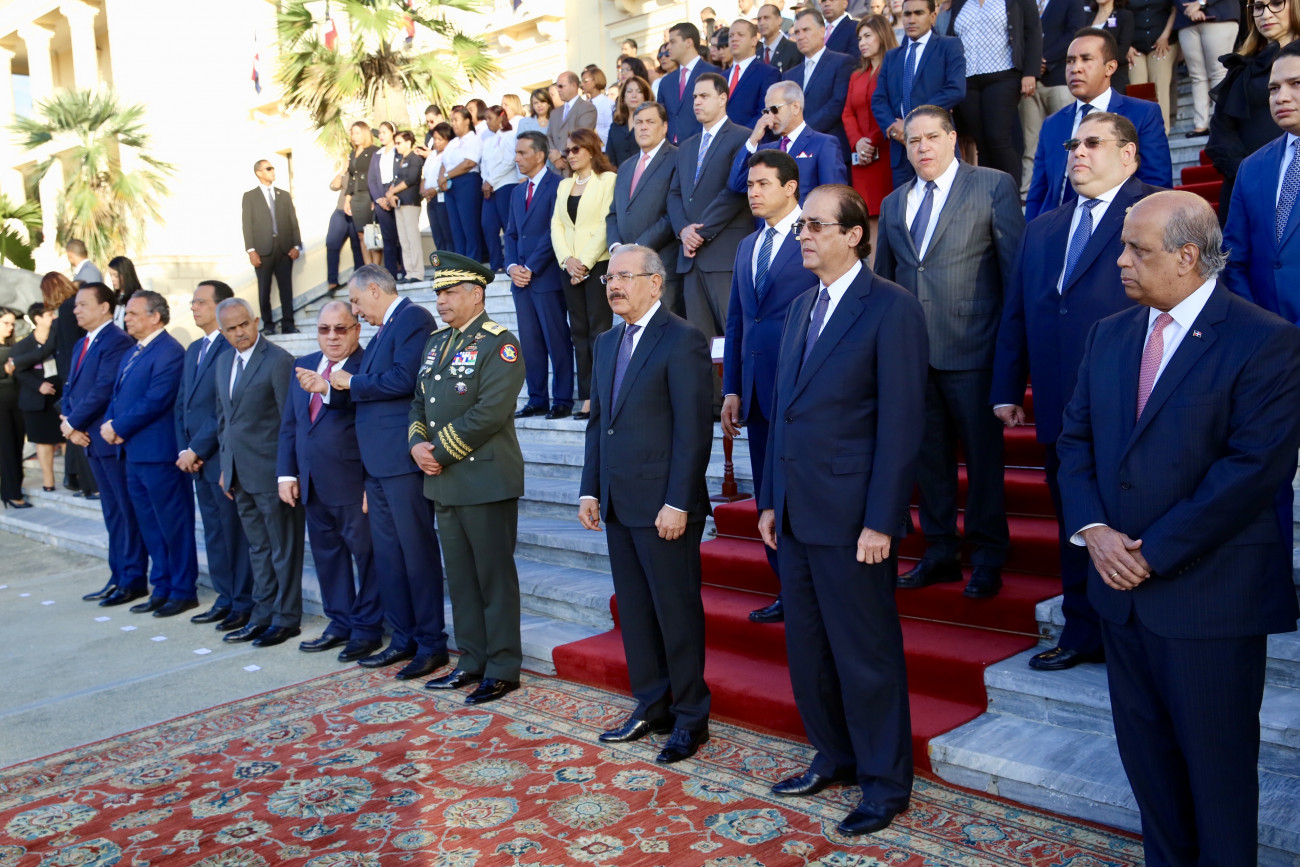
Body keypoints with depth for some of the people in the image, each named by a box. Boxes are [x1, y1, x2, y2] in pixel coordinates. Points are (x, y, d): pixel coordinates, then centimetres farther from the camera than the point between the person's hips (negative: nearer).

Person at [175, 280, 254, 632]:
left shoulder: (232, 349, -13)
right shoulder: (194, 350, 16)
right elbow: (182, 404, 17)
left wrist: (196, 450, -13)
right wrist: (184, 450, 4)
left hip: (223, 458, -9)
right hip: (197, 460, 9)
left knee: (235, 532, -1)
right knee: (213, 533, 14)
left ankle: (244, 604, 9)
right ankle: (225, 599, 23)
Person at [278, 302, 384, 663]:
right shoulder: (303, 367, 13)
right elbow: (289, 425, 16)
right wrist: (286, 473, 11)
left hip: (354, 485, -7)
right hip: (313, 486, 7)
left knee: (367, 555, 3)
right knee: (326, 555, 15)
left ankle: (367, 628, 15)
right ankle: (340, 623, 28)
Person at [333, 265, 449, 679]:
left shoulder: (413, 318, -9)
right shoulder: (384, 330, 20)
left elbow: (404, 380, -21)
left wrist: (352, 382, -9)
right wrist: (331, 389, 9)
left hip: (402, 459, -10)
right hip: (378, 462, 10)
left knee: (417, 551, -3)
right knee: (388, 553, 13)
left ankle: (431, 643, 6)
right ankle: (403, 638, 22)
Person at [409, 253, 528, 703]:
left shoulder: (499, 344, -10)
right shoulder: (437, 341, 15)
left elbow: (490, 412, -19)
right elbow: (419, 401, 17)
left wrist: (441, 451, -15)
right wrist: (417, 444, -2)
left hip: (485, 480, -8)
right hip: (444, 481, 8)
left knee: (495, 577, 1)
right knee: (460, 577, 14)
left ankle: (503, 669, 11)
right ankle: (472, 661, 26)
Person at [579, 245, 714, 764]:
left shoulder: (682, 341, -10)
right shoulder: (606, 343, 15)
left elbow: (694, 430, -15)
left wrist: (677, 503, -18)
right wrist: (590, 489, 12)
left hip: (664, 506, -8)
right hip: (618, 504, 8)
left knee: (677, 613, 2)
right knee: (634, 610, 14)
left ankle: (689, 719, 16)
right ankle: (650, 706, 28)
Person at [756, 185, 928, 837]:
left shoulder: (892, 308, -10)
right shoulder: (802, 306, 14)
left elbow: (901, 422, -14)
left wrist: (880, 521, -17)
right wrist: (770, 500, 13)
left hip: (851, 518, -7)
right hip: (796, 513, 8)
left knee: (865, 653, 4)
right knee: (807, 648, 17)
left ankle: (885, 783, 21)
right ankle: (834, 757, 35)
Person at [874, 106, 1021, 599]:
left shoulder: (994, 186, 0)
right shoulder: (893, 204, 14)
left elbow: (1016, 269, -3)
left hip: (971, 350, -4)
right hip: (911, 351, 5)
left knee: (983, 456, 3)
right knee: (929, 456, 12)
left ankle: (987, 559, 17)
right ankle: (940, 553, 24)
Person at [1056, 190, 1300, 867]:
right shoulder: (1110, 336, 9)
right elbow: (1075, 439, 8)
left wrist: (1155, 553, -18)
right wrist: (1093, 530, -8)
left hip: (1209, 595, -6)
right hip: (1122, 584, 6)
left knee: (1217, 760, 9)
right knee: (1143, 748, 18)